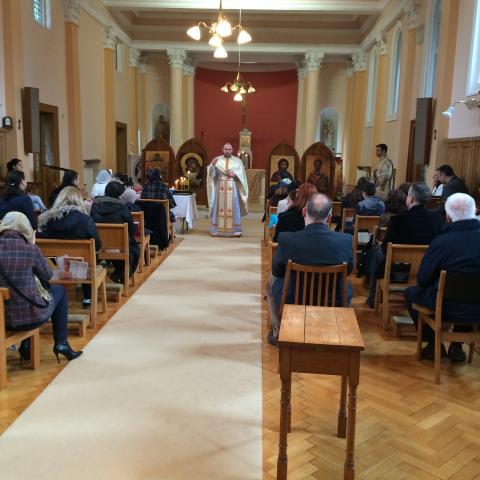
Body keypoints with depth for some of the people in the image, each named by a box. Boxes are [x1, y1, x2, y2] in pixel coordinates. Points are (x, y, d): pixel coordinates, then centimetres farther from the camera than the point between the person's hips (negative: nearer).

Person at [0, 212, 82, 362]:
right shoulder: (30, 249, -12)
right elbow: (48, 275, 4)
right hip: (30, 316, -4)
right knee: (59, 290, 25)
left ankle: (25, 346, 33)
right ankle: (61, 343, 24)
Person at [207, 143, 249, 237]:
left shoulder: (237, 160, 9)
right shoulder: (217, 159, 8)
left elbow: (242, 174, 4)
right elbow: (212, 174, 1)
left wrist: (234, 174, -13)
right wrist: (212, 165, -17)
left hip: (233, 188, 0)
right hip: (220, 188, 0)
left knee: (234, 208, -1)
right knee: (219, 208, -1)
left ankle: (235, 230, 2)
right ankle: (217, 230, 2)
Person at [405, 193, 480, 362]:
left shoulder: (441, 242, -18)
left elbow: (422, 280, -8)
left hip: (450, 308, -4)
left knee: (411, 292, 22)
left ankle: (434, 344, 27)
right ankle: (457, 345, 34)